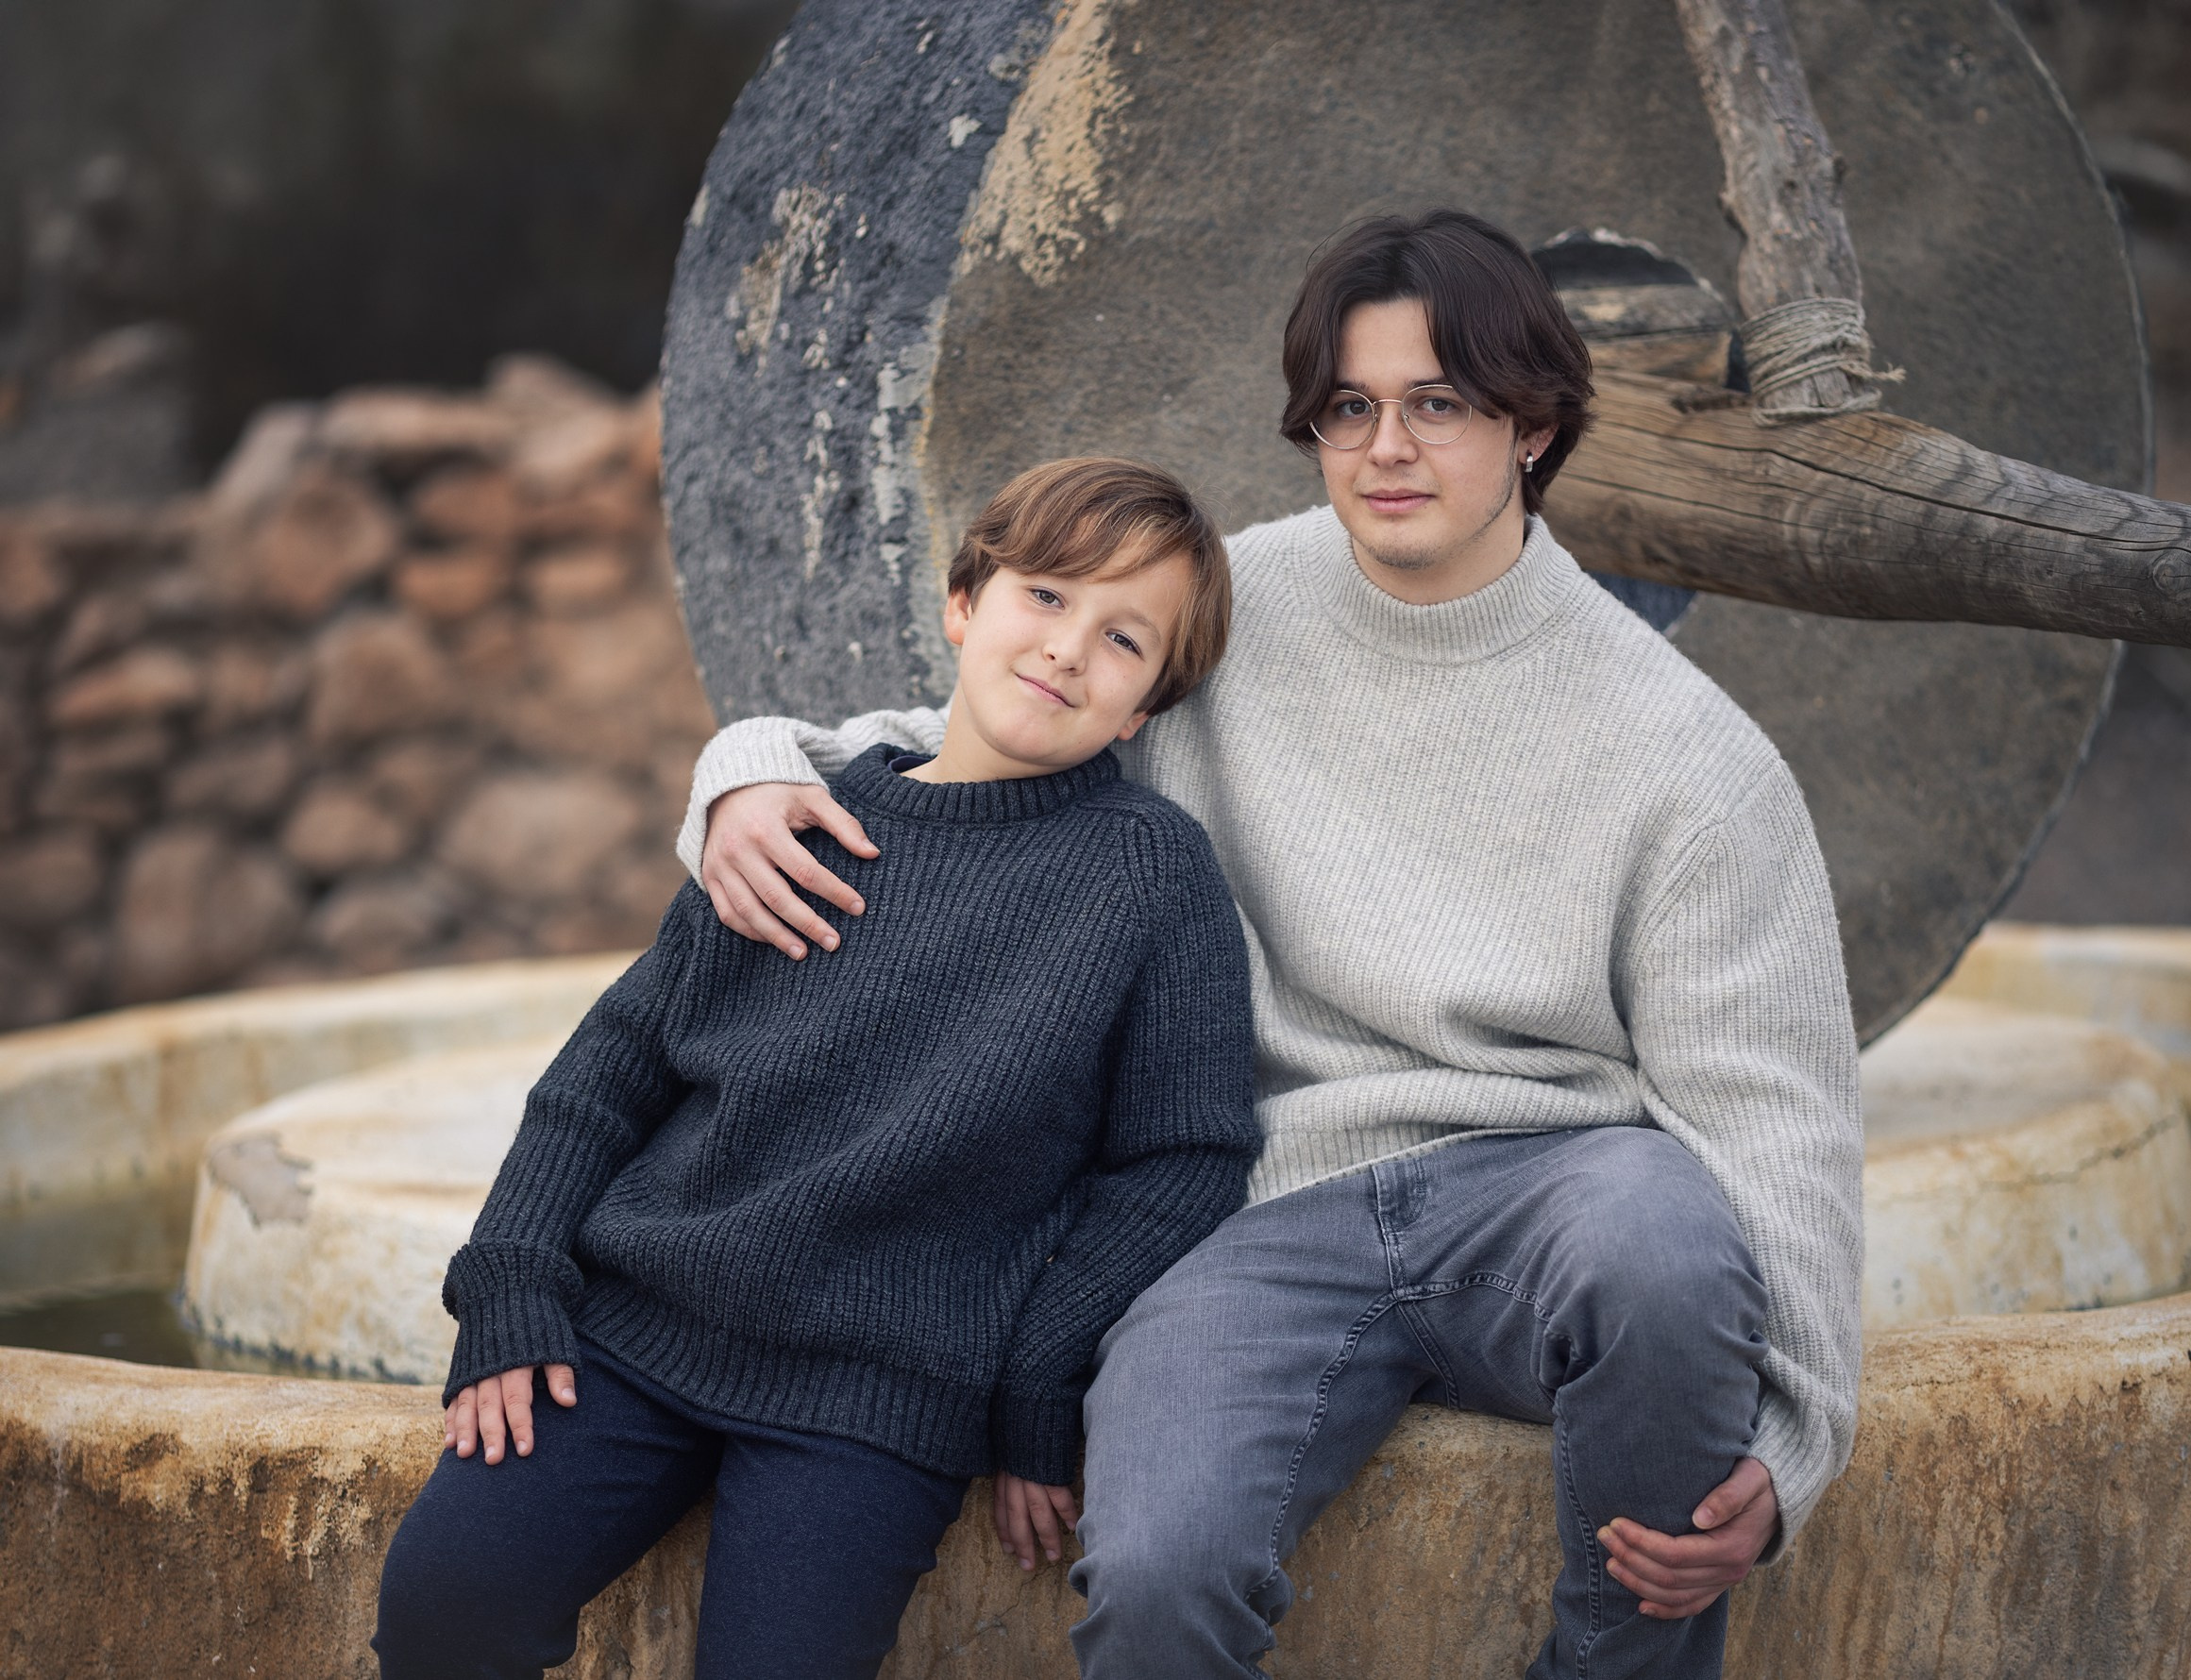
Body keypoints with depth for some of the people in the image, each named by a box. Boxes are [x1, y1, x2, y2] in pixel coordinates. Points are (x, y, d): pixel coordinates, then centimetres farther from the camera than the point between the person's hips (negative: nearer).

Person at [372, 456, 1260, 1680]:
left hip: (876, 1395, -3)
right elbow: (620, 1058, 14)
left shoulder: (1153, 869, -1)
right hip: (631, 1335, 3)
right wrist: (511, 1289, 5)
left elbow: (1185, 1158, -1)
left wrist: (1042, 1396, -5)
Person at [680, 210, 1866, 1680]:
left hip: (1544, 1181, 0)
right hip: (1278, 1212, 0)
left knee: (1654, 1234, -38)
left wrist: (1779, 1442, -14)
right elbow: (953, 756, 19)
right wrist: (757, 778, -4)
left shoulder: (1682, 747, 2)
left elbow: (1767, 1104, -1)